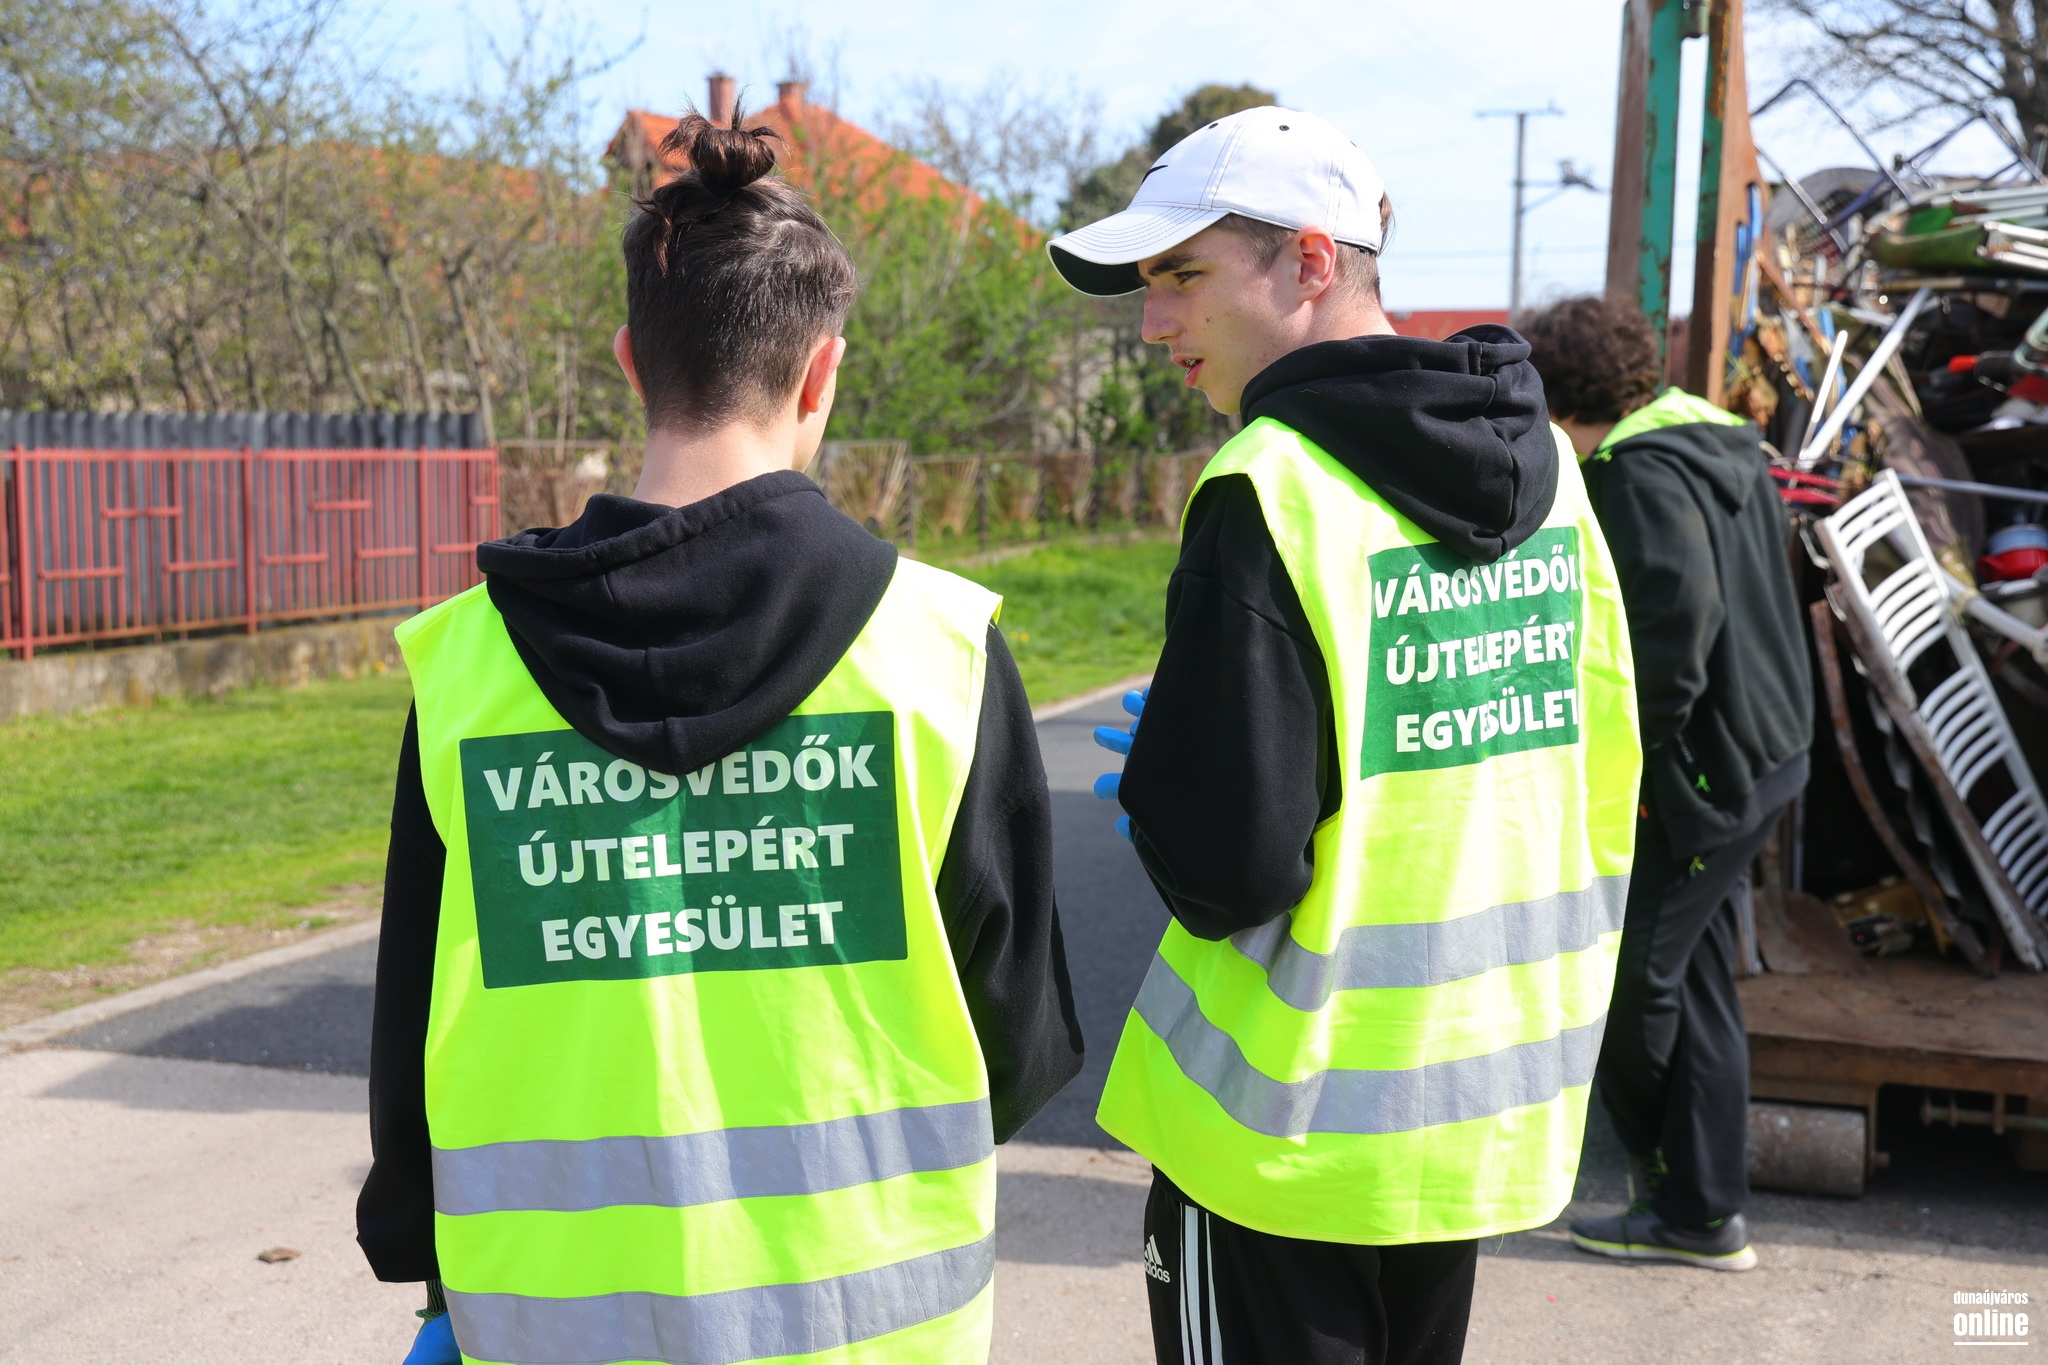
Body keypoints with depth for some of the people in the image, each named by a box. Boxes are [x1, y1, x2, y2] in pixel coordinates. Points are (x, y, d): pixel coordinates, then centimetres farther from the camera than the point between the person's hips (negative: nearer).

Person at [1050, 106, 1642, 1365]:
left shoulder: (1274, 487, -21)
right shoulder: (1543, 462, 1)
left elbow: (1228, 871, -23)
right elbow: (1604, 788, 7)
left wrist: (1148, 782, -4)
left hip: (1292, 1127, -7)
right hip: (1492, 1101, 7)